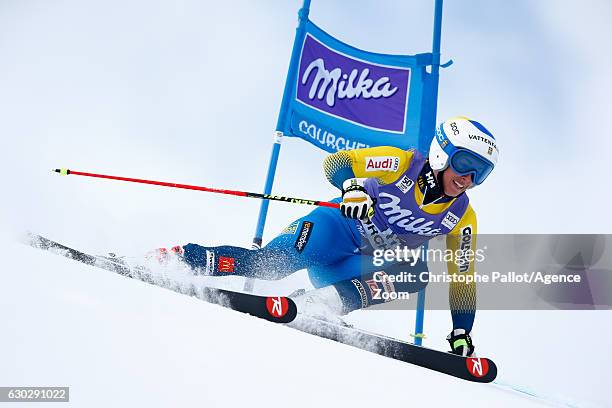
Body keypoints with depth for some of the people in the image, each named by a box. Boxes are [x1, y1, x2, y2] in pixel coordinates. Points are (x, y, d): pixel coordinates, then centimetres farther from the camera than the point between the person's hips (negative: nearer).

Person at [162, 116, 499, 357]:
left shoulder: (462, 217, -3)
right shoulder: (403, 163, -14)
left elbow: (463, 278, 4)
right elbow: (337, 162, -18)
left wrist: (462, 332, -1)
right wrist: (353, 185, -41)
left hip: (370, 261, 4)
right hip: (340, 228, -3)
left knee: (416, 274, -27)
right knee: (271, 261, -25)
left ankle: (319, 304, -35)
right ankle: (185, 257, -11)